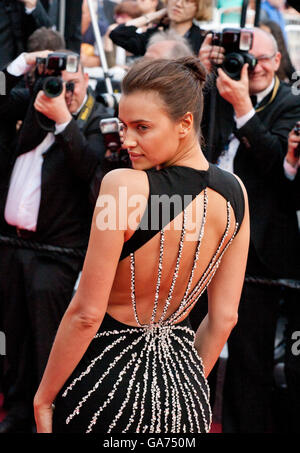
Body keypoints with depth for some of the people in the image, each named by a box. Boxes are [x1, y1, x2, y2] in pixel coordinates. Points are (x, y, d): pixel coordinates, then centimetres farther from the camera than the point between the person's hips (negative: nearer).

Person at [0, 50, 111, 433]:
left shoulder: (98, 120, -7)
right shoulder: (35, 100, 8)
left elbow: (91, 168, -21)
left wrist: (64, 120, -27)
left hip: (56, 251, -5)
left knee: (47, 339, -10)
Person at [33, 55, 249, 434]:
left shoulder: (122, 186, -20)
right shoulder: (233, 193, -2)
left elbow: (86, 314, -17)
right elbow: (224, 317, 5)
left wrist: (43, 398, -6)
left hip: (109, 377, -5)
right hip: (185, 395, 5)